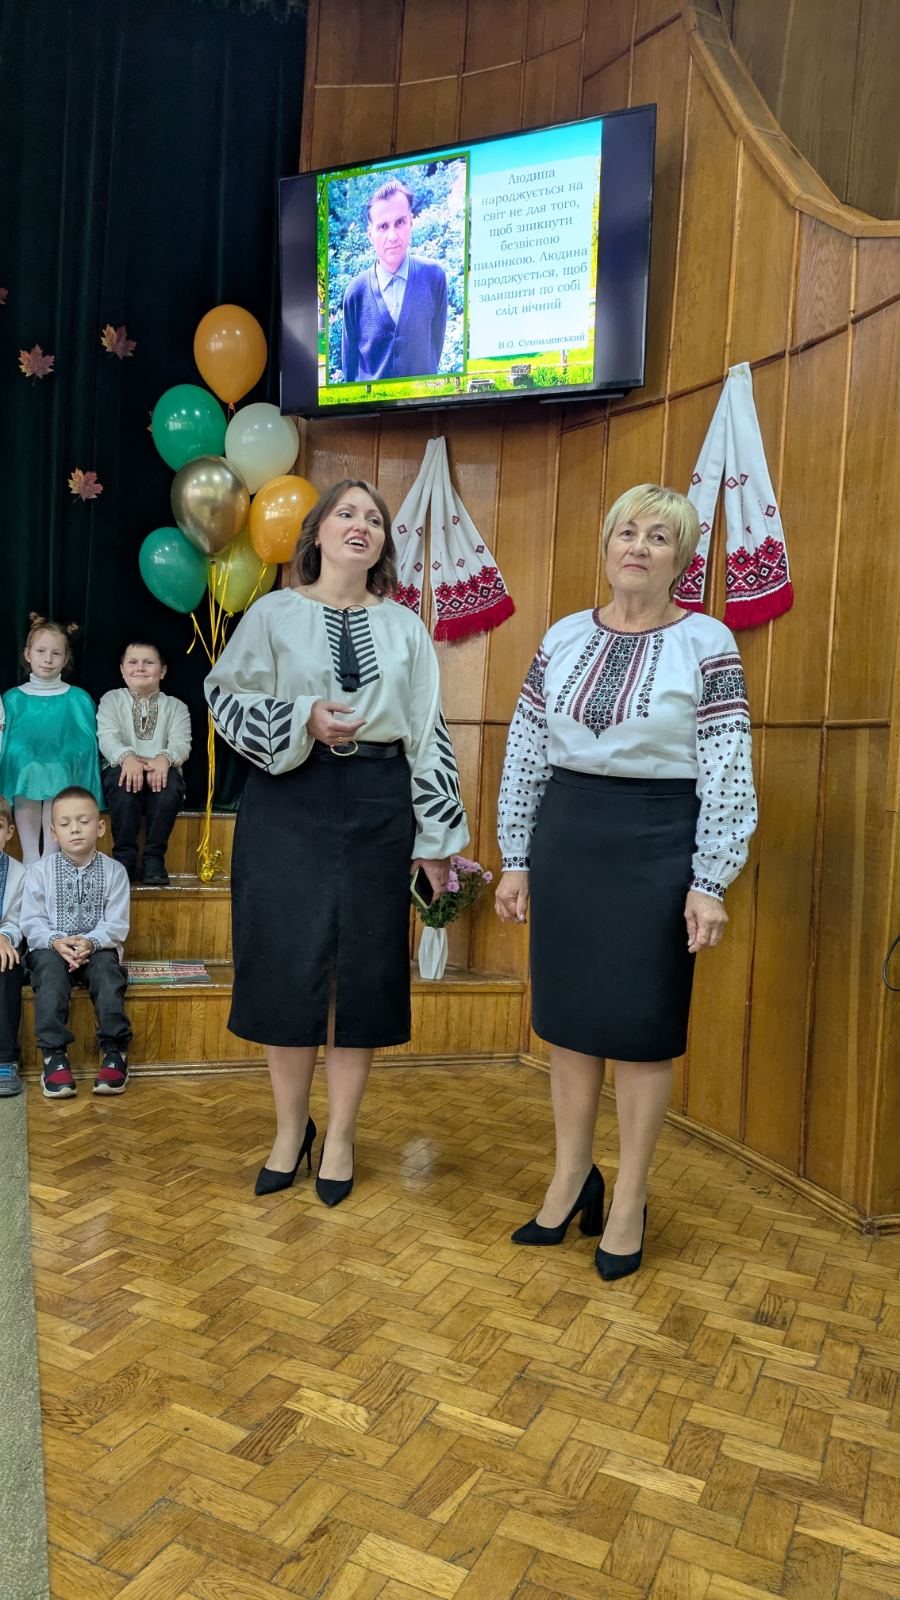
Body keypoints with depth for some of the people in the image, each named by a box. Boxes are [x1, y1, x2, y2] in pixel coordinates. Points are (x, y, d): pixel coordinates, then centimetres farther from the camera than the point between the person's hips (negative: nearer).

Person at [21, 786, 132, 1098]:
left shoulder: (114, 871, 2)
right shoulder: (40, 870, 3)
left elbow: (116, 925, -4)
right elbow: (32, 922, -1)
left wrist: (91, 942, -23)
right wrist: (55, 942, -21)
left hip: (97, 948, 0)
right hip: (51, 948, 0)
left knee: (107, 968, -32)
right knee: (50, 967, -32)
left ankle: (114, 1051, -28)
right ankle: (54, 1054, -33)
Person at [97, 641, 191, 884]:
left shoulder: (176, 706, 14)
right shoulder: (111, 700, 13)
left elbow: (181, 743, -4)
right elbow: (107, 737, -5)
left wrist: (164, 758, -29)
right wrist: (127, 757, -29)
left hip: (161, 772, 1)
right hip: (123, 769, 0)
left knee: (170, 782, -35)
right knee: (125, 781, -36)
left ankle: (155, 857, -25)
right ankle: (124, 856, -26)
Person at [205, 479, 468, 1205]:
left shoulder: (405, 627, 9)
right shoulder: (275, 614, 4)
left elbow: (429, 732, 6)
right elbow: (226, 696, 2)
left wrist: (437, 834, 2)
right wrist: (303, 721, -14)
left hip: (377, 805, 2)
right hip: (288, 801, -1)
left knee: (364, 968, 4)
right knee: (286, 964, 2)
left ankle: (341, 1137, 20)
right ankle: (291, 1129, 23)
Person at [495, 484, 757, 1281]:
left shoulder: (707, 643, -5)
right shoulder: (563, 638, 6)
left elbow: (728, 774, -7)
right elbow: (525, 754, 8)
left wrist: (709, 882, -10)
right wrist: (516, 859, 7)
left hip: (656, 842, -4)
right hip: (565, 837, 4)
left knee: (640, 1025, 4)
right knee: (567, 1013, 11)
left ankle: (629, 1199, 23)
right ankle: (571, 1176, 30)